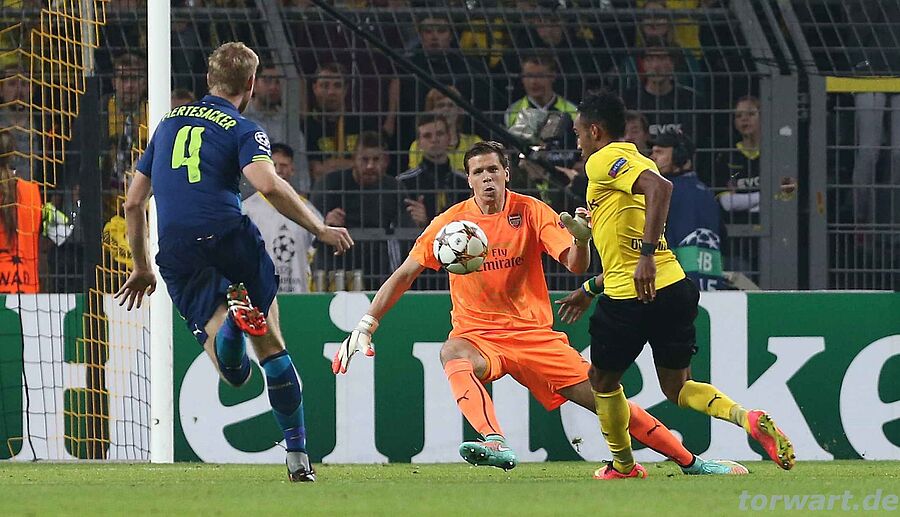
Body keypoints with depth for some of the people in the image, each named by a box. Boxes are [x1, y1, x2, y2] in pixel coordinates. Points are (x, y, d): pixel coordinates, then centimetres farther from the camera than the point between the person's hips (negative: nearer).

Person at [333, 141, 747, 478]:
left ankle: (690, 462, 7)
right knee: (453, 355, -37)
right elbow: (404, 275, 3)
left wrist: (581, 240, -34)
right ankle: (495, 445, -56)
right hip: (478, 337, -1)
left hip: (533, 334, 1)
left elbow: (576, 265, -11)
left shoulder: (531, 212, -3)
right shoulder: (451, 222, -3)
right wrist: (366, 325, -3)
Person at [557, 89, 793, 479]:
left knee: (603, 381, 16)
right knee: (676, 388, 12)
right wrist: (588, 289, 37)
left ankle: (623, 466, 27)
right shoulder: (632, 161, 22)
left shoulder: (604, 160, -7)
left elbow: (659, 187, -28)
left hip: (630, 299, -8)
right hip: (674, 287, 8)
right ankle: (748, 419, -13)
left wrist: (646, 255, -32)